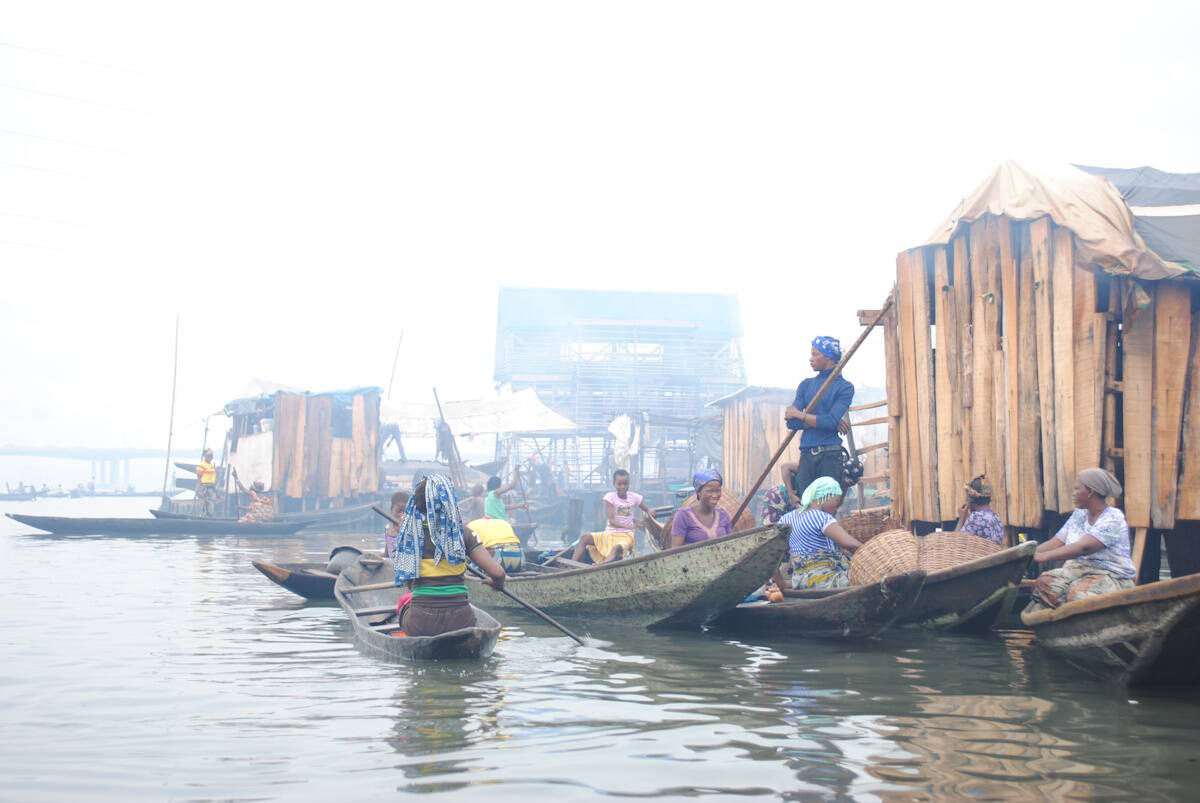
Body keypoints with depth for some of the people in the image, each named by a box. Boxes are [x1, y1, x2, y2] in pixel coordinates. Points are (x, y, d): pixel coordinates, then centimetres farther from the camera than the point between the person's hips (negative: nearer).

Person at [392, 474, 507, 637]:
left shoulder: (409, 532, 0)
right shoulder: (462, 532, -3)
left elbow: (408, 582, 7)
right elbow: (497, 573, -6)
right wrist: (497, 584, 17)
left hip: (419, 625, 0)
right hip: (459, 623, 0)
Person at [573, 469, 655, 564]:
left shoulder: (634, 497, 1)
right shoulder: (610, 497, -5)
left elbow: (647, 510, 17)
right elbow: (611, 521, -13)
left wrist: (649, 513, -11)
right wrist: (631, 526, -28)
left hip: (627, 535, -1)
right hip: (609, 533, 1)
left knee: (617, 548, -37)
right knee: (584, 538, -19)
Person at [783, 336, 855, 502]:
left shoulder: (844, 387, 3)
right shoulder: (806, 385, 16)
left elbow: (831, 422, -12)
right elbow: (792, 423, 5)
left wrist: (799, 414, -3)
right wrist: (821, 421, -6)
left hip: (831, 455, -4)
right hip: (807, 455, 4)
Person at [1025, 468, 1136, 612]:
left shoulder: (1113, 518, -9)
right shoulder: (1079, 515, 16)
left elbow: (1084, 547, -24)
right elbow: (1055, 543, 10)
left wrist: (1045, 556, -29)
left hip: (1111, 575, -6)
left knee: (1078, 594, -38)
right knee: (1044, 582, -23)